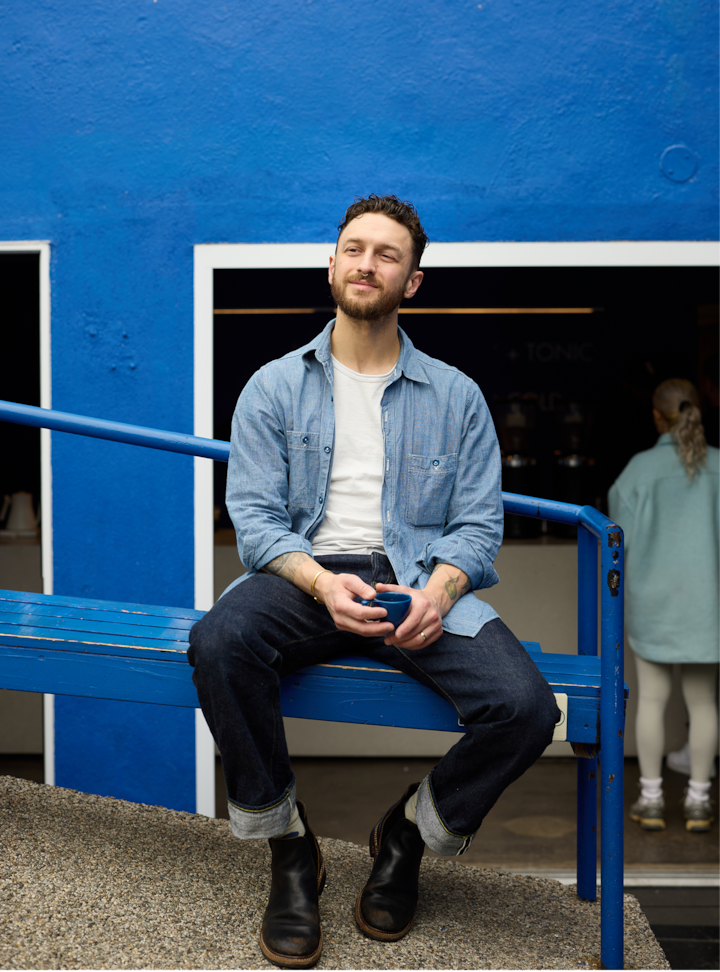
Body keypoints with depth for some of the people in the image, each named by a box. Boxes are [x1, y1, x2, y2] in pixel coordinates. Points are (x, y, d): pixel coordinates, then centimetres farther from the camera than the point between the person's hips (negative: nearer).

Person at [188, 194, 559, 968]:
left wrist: (440, 589, -17)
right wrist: (321, 582, -20)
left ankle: (411, 832, 7)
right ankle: (288, 847, -9)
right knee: (218, 642, -34)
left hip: (419, 581, 1)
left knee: (525, 706, -26)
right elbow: (254, 517, 0)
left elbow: (478, 524, 6)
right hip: (304, 574, 0)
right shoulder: (274, 387, 10)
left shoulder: (456, 397, 12)